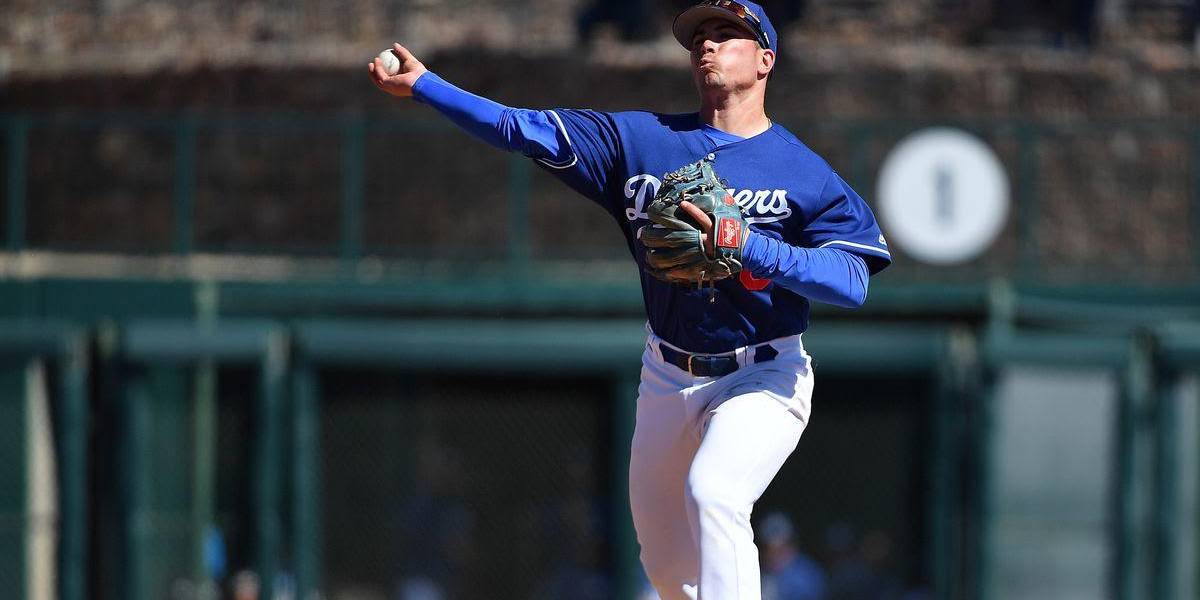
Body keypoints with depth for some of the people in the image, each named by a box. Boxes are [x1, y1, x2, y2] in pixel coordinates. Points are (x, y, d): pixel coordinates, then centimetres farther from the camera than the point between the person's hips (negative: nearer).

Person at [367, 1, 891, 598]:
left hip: (761, 379, -5)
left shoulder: (807, 172, -7)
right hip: (667, 379, 5)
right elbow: (523, 129, 0)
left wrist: (750, 246, -29)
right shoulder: (643, 139, 4)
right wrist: (424, 85, -7)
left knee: (710, 491, -32)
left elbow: (853, 281, -19)